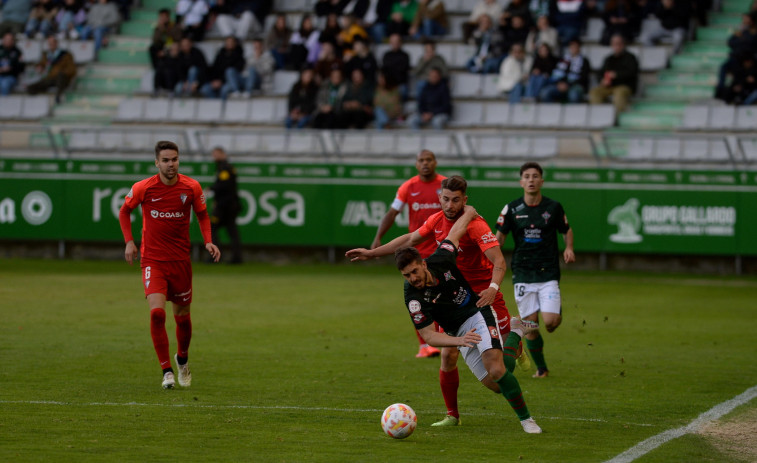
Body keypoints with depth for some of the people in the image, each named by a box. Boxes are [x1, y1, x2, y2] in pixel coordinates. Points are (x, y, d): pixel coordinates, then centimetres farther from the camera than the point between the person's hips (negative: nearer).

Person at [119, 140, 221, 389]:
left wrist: (208, 241, -4)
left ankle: (182, 359, 41)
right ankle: (167, 371, -11)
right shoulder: (143, 188, -8)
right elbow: (124, 211, 9)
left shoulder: (191, 187, -5)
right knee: (157, 313, -20)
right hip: (152, 260, -2)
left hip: (181, 261, 2)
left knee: (182, 317, 11)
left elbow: (202, 215, 12)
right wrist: (129, 242, -2)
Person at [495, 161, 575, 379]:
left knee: (550, 322, -15)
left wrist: (569, 248, -5)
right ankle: (541, 368, 16)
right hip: (522, 274, 1)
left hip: (548, 273, -1)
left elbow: (567, 230, 14)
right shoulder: (512, 209, 0)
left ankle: (558, 309, 22)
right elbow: (499, 237, 9)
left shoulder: (553, 207, -1)